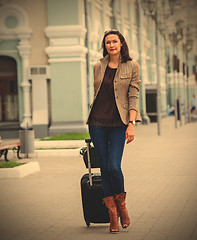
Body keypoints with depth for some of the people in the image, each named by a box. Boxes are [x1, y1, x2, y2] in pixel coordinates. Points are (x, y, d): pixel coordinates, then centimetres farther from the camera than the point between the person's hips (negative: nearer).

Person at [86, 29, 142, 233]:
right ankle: (113, 215, 10)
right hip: (97, 122, 3)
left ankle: (121, 203, 13)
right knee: (104, 168, 1)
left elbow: (133, 97, -3)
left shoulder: (132, 67, 1)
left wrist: (131, 123, -11)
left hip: (118, 123, -3)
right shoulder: (98, 67, 10)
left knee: (114, 167, -14)